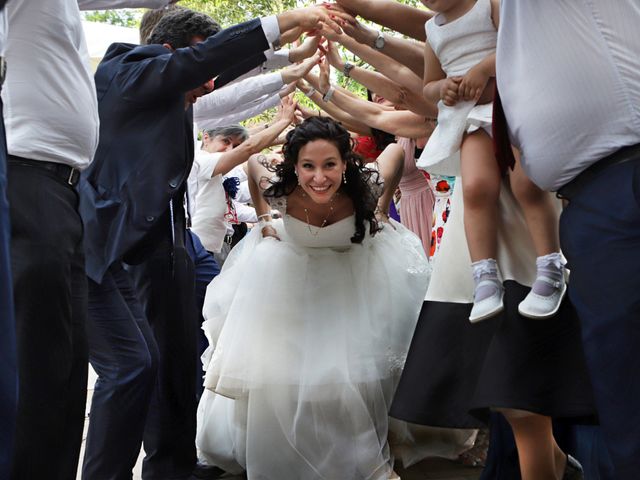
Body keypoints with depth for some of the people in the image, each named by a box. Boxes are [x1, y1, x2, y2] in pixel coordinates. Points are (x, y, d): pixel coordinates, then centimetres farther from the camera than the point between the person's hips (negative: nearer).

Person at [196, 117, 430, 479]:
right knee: (276, 371, 7)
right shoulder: (280, 191, -31)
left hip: (353, 280, 0)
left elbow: (397, 151, -12)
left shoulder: (364, 189, -32)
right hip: (292, 280, 0)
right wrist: (264, 218, -5)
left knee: (356, 368, 2)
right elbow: (253, 162, -7)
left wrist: (382, 212, -7)